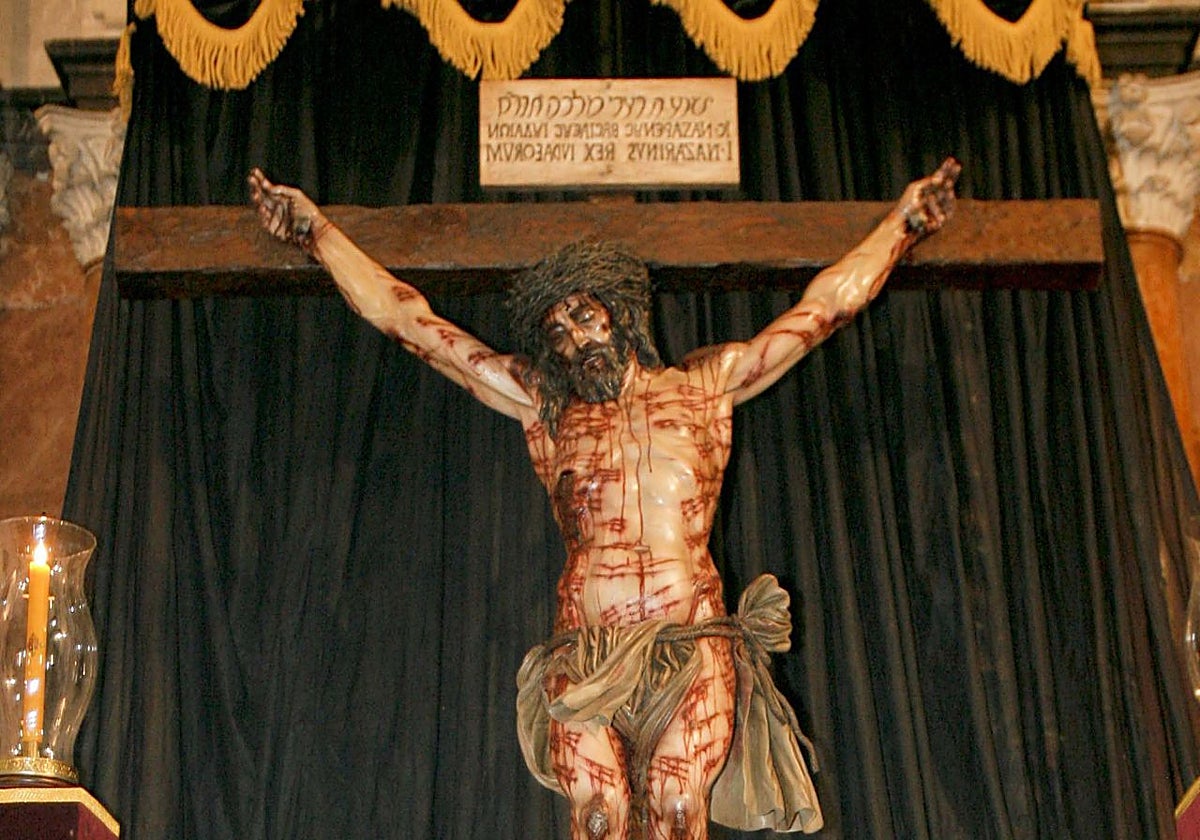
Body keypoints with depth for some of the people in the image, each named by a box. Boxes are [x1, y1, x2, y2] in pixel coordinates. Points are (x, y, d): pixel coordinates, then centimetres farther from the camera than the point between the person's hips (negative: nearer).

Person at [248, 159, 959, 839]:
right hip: (585, 656, 0)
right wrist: (317, 230, 18)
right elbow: (407, 319, 18)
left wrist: (902, 222, 27)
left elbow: (826, 304, 24)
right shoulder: (540, 405, 16)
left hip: (696, 648, 0)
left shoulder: (706, 386, 17)